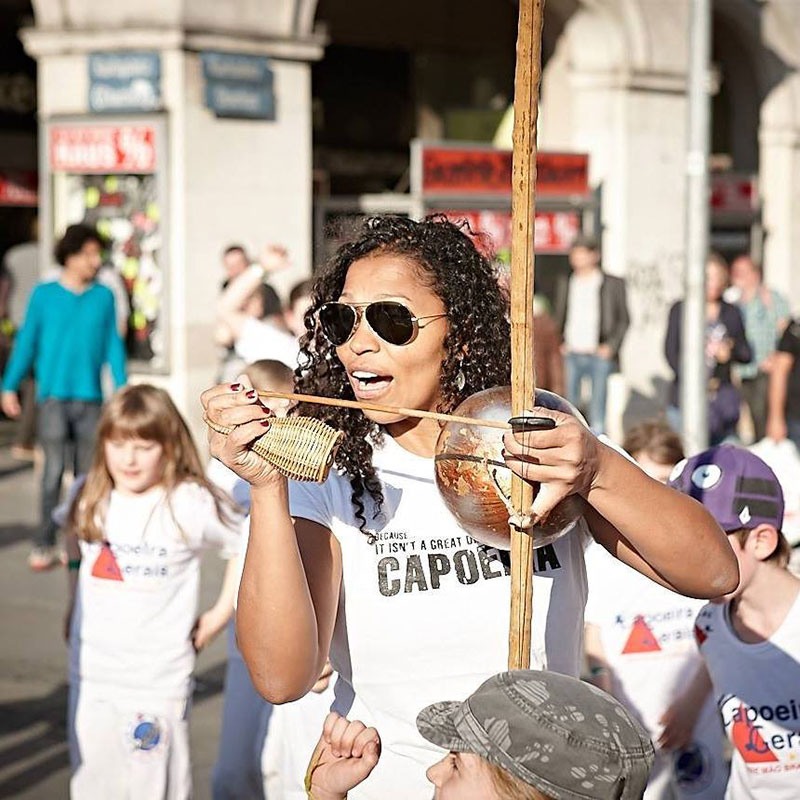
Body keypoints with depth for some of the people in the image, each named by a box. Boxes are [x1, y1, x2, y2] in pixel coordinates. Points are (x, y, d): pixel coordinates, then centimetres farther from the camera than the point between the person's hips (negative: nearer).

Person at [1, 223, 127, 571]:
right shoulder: (44, 295, 3)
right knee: (54, 468, -9)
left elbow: (113, 345, 9)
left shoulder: (104, 297, 7)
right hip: (53, 395, -2)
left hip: (90, 398, 2)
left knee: (88, 473, 4)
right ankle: (44, 543, -3)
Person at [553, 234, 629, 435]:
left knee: (598, 415, -3)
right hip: (571, 354, 3)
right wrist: (559, 345, 5)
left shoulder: (613, 284, 5)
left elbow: (624, 320, 7)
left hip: (599, 355, -3)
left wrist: (611, 347, -4)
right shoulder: (565, 284, 15)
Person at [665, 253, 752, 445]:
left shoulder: (732, 313, 12)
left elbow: (747, 354, 16)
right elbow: (670, 350, -1)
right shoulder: (680, 309, 5)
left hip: (722, 396, 2)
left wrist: (730, 351, -7)